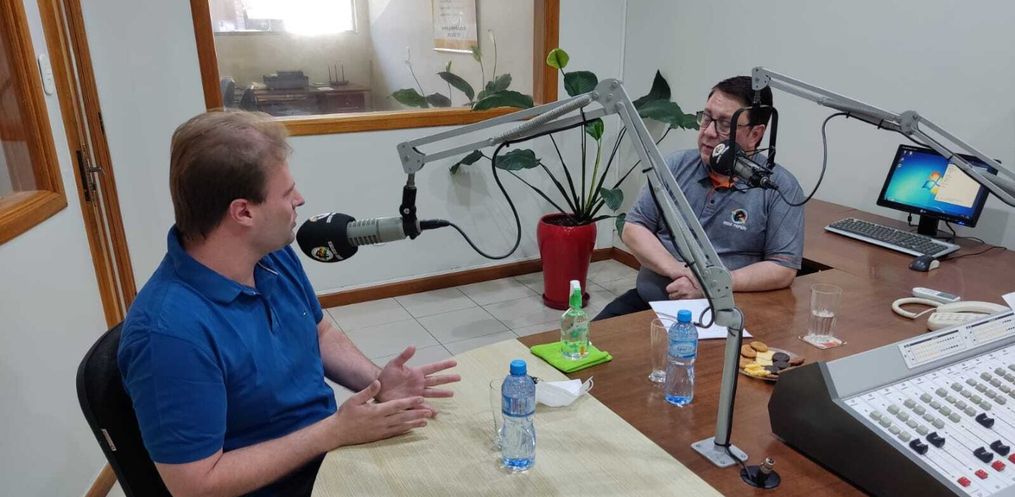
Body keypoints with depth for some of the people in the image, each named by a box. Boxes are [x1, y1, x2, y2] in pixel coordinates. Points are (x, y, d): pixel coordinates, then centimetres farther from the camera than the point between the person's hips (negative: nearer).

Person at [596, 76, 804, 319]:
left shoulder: (781, 187, -3)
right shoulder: (676, 166, 7)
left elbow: (783, 269, -7)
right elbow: (633, 228, 5)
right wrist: (677, 270, -12)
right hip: (647, 300, 3)